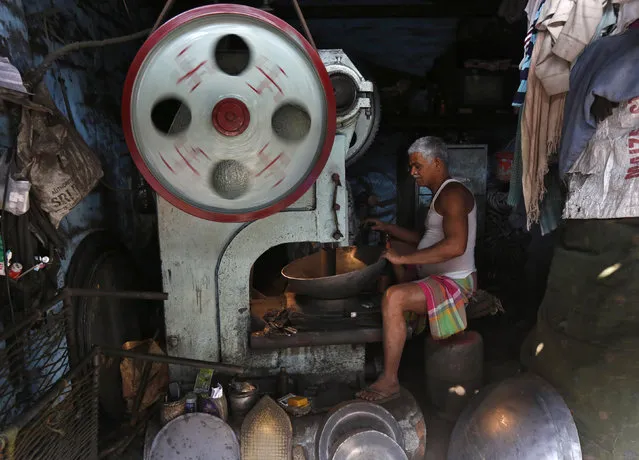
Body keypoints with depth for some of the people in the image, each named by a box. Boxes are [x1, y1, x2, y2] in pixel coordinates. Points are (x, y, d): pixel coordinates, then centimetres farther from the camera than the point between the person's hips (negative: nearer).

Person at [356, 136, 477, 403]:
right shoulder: (441, 194, 14)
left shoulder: (452, 194, -19)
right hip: (434, 272, 11)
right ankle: (404, 316, 21)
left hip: (454, 281, -11)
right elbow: (427, 240, 23)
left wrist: (403, 258, -32)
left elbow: (456, 245, -35)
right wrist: (387, 228, 14)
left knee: (393, 298, -32)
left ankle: (389, 382, -20)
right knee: (393, 246, 23)